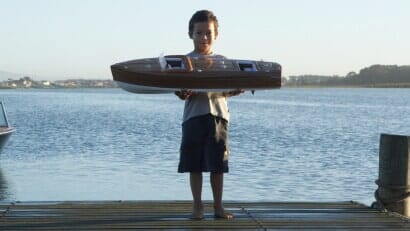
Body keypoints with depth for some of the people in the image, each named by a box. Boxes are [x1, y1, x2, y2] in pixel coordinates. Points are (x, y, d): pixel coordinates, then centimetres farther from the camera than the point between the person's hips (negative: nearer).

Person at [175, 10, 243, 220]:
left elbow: (227, 90, 9)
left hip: (218, 115, 2)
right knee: (194, 165, 2)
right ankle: (197, 205, 14)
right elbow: (182, 91, -1)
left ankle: (218, 206, 15)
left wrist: (237, 90, -12)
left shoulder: (222, 61, 12)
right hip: (194, 116, -2)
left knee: (218, 165, 5)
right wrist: (183, 94, -24)